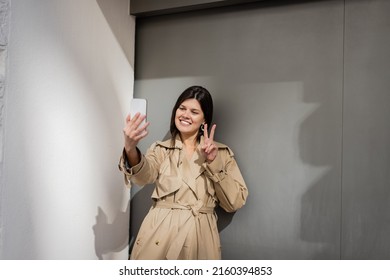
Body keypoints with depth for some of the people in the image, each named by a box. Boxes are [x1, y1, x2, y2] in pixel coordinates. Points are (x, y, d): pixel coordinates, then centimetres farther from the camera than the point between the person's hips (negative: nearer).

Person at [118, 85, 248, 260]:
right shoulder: (160, 150, 6)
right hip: (159, 237, 0)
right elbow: (144, 175, -16)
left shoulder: (221, 152, 6)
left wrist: (214, 163, -11)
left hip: (200, 238, 0)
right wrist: (130, 149, -36)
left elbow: (235, 202, 0)